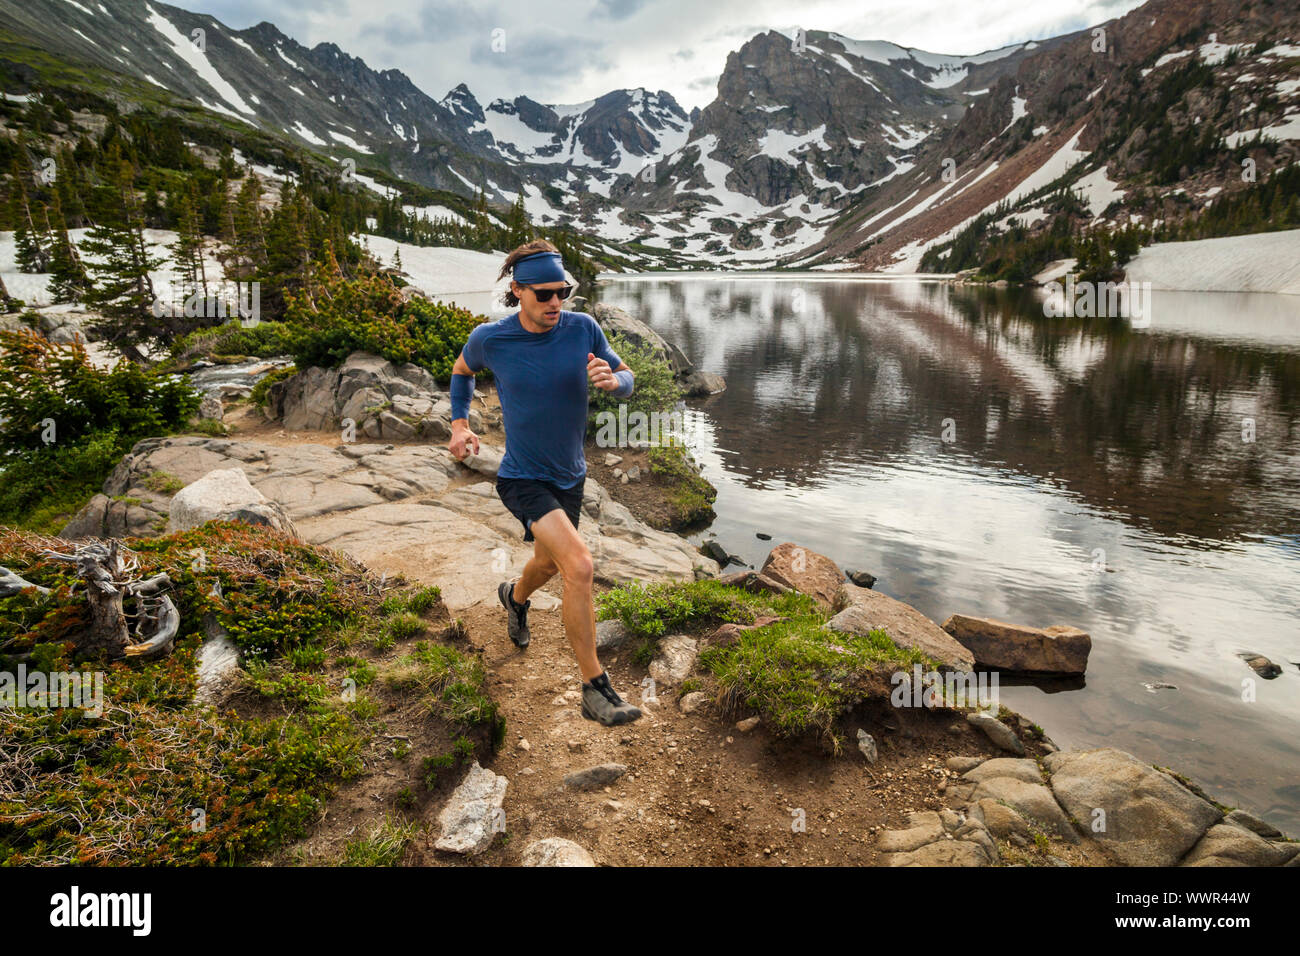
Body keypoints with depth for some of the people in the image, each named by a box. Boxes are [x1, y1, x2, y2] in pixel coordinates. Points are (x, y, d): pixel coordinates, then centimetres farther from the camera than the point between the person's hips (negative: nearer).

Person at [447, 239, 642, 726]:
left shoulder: (583, 328, -11)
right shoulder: (490, 338, -13)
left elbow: (626, 380, -1)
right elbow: (462, 370, 10)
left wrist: (613, 379, -24)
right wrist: (459, 425, 1)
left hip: (570, 476, 5)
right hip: (523, 480, -4)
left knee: (548, 563, 27)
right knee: (579, 566, -24)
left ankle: (515, 596, 65)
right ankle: (595, 689, -12)